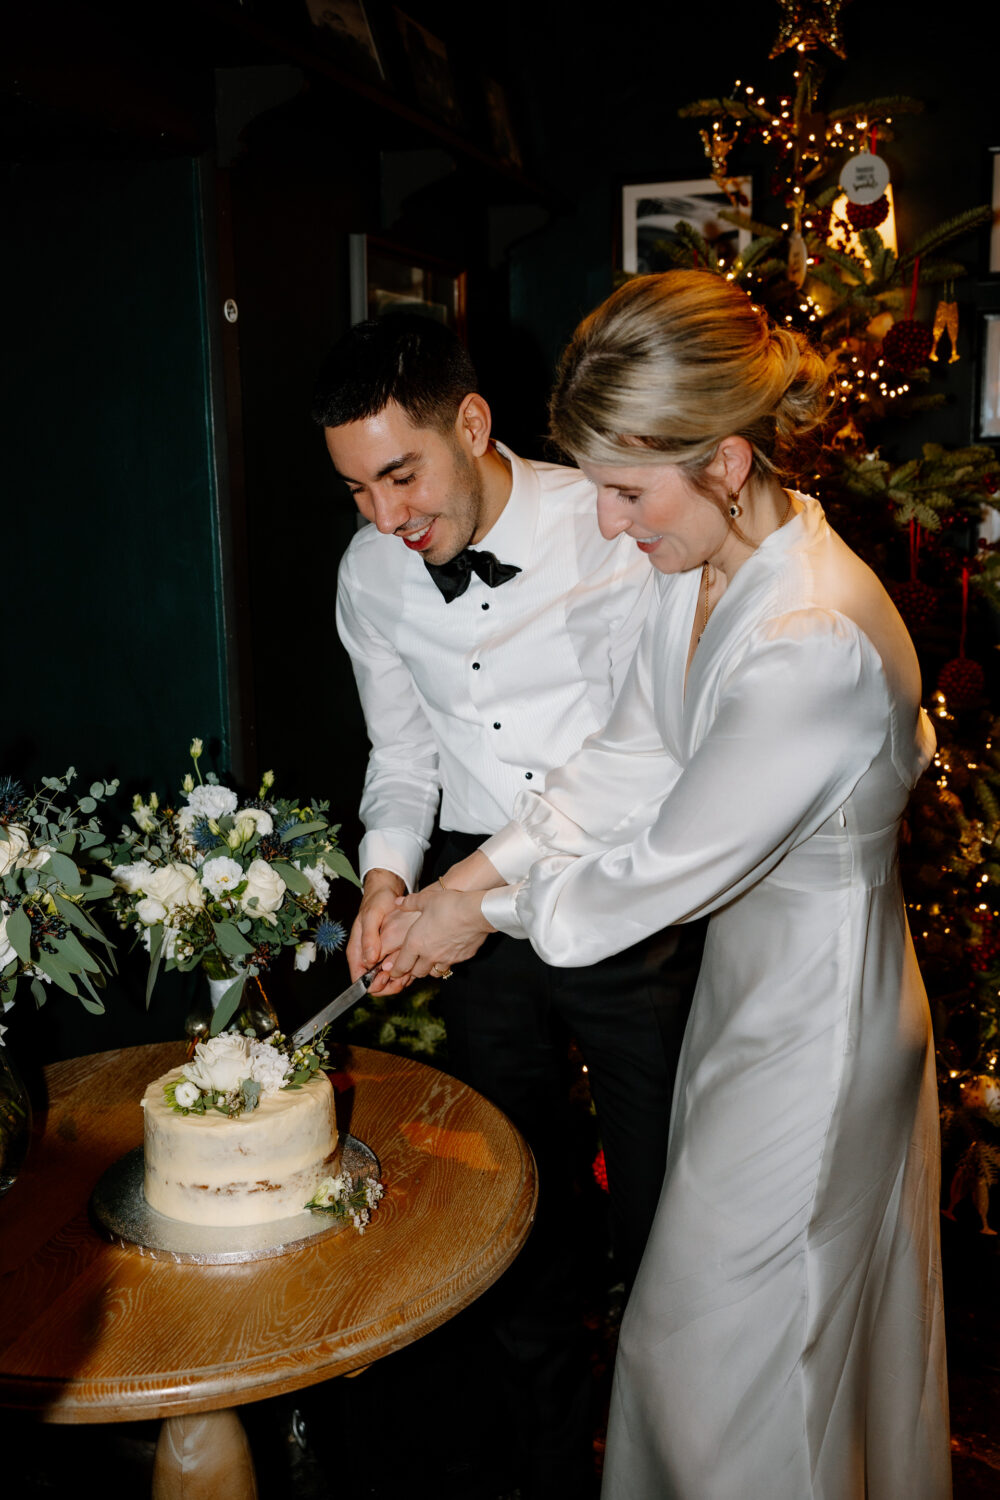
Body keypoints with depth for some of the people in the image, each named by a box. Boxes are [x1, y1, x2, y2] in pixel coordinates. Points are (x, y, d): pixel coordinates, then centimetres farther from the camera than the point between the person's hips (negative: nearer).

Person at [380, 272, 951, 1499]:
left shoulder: (816, 646, -33)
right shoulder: (704, 566, -4)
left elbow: (666, 869, -25)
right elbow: (630, 759, 1)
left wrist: (488, 914, -10)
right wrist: (462, 879, -4)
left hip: (814, 1022, -8)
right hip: (749, 974, 8)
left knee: (725, 1350, 12)